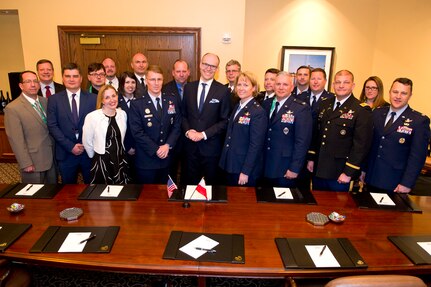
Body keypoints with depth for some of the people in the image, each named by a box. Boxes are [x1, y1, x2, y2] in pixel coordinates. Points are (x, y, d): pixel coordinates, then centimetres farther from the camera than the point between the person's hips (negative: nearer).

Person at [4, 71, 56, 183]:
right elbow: (16, 140, -14)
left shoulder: (45, 101, 6)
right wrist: (26, 164, -15)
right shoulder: (12, 108, -13)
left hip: (52, 158, 5)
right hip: (33, 162, -5)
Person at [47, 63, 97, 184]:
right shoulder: (54, 99, 2)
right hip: (65, 153, 1)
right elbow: (52, 126, -3)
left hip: (89, 151, 0)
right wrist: (70, 146, -11)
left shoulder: (93, 98, 1)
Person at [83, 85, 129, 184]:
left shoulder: (123, 114, 0)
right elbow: (87, 142, -4)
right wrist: (96, 157, 6)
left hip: (121, 161, 4)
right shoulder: (92, 117, -13)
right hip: (102, 162, -3)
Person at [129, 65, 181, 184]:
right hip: (146, 160, -3)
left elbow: (177, 126, 3)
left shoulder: (172, 101, 5)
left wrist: (167, 145, -11)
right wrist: (156, 150, -15)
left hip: (168, 158, 3)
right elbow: (137, 132, -11)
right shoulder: (137, 104, -6)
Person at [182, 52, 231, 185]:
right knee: (191, 183, 14)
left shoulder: (223, 91, -6)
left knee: (211, 184, 12)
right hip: (191, 145, 3)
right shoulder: (188, 87, 5)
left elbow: (225, 121, -7)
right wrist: (187, 131, -8)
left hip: (211, 146, -2)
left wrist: (204, 134, -14)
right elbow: (183, 114, 10)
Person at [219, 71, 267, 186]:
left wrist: (245, 172, -18)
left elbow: (255, 145, -18)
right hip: (230, 166, 7)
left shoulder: (258, 112, -16)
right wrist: (225, 163, 9)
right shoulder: (237, 107, 9)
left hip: (245, 168, -7)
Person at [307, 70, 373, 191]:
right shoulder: (324, 105, 9)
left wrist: (349, 172, -16)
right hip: (318, 170, 5)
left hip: (339, 173, -5)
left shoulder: (361, 110, -10)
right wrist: (311, 158, 10)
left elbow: (361, 144, -14)